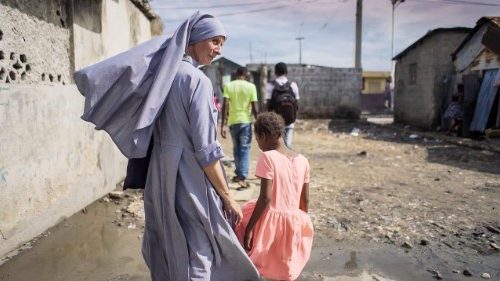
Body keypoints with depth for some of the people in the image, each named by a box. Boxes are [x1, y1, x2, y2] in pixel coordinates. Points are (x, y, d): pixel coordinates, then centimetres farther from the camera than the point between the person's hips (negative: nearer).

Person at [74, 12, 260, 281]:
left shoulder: (159, 72, 6)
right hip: (189, 183, -8)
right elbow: (205, 150, -19)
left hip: (161, 179, 8)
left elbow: (92, 77, 5)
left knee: (167, 256, 22)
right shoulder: (197, 80, -17)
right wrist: (227, 197, -12)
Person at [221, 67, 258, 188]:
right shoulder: (251, 86, -2)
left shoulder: (228, 85, 0)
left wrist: (222, 125, -5)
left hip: (233, 121, 2)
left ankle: (238, 174, 28)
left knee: (236, 148, 17)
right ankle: (242, 177, -5)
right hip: (246, 121, -2)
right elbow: (254, 108, -5)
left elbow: (225, 106, -7)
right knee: (245, 149, 4)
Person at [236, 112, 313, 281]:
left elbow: (265, 198, -19)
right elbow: (305, 200, 7)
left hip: (270, 222, -5)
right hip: (293, 224, 6)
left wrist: (249, 228, -12)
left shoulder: (267, 157, -15)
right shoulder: (302, 161, 2)